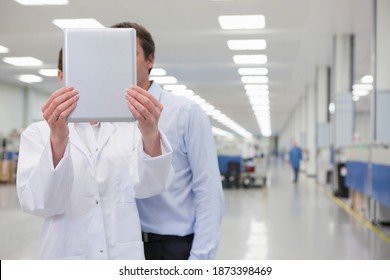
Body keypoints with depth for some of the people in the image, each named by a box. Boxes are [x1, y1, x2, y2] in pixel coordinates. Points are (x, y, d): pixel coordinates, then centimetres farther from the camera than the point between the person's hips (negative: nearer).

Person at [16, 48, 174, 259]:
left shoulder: (131, 127, 0)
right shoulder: (38, 133, -3)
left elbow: (146, 186, -16)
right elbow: (38, 203, -18)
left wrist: (151, 135, -34)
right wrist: (57, 139, -33)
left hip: (125, 259, 1)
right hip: (66, 257, -1)